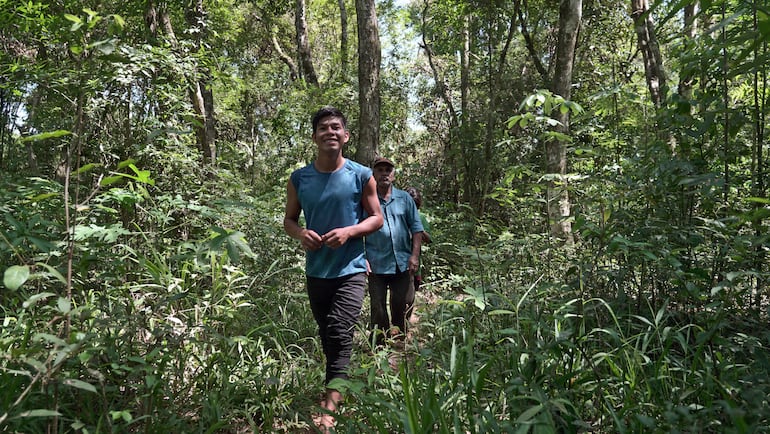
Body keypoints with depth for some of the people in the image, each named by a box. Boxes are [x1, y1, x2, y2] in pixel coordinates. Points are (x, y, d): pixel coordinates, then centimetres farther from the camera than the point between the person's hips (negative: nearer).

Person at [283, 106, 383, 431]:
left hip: (350, 270, -3)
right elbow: (288, 220, 9)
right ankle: (338, 388, 37)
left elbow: (377, 218, 0)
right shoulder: (299, 179, 1)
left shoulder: (361, 176, -5)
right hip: (316, 271, 4)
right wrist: (300, 233, -14)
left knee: (341, 335, -12)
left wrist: (349, 231, -18)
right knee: (327, 337, 17)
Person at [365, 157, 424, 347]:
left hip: (403, 263, 2)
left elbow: (416, 228, 7)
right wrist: (363, 259, -7)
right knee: (378, 306, 5)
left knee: (404, 304, 10)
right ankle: (378, 344, 17)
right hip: (377, 264, -2)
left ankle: (399, 337, 27)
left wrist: (415, 255, -2)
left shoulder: (404, 198, 8)